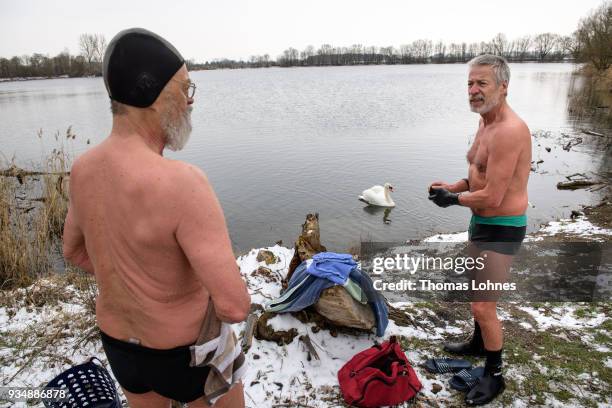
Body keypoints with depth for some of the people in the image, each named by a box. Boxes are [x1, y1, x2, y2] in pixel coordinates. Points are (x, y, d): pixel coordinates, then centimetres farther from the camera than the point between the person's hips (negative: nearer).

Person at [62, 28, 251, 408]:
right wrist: (220, 289, -10)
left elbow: (75, 251, 7)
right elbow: (235, 307, -34)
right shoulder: (183, 183, -36)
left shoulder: (83, 169, -11)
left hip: (119, 343, 7)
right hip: (188, 353, -6)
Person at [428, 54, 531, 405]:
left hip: (501, 229, -10)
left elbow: (491, 197, -27)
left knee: (483, 306, -1)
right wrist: (454, 187, 3)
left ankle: (495, 376, 21)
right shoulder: (486, 122, 6)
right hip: (483, 222, 10)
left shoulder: (508, 131, -27)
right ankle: (479, 343, 49)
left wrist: (453, 199, -11)